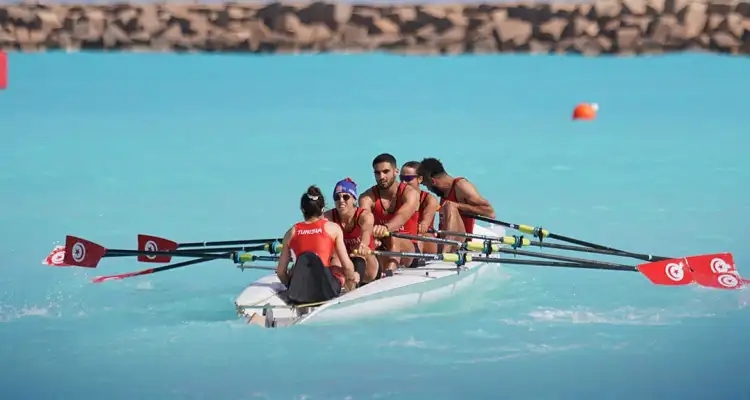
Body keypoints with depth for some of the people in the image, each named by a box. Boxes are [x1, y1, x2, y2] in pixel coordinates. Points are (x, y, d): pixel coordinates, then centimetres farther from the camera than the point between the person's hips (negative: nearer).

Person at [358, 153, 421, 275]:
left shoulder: (410, 193, -7)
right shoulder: (367, 197, 0)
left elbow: (403, 215, -30)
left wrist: (386, 228, -55)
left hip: (409, 252, -5)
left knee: (393, 238, -35)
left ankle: (387, 275, -59)